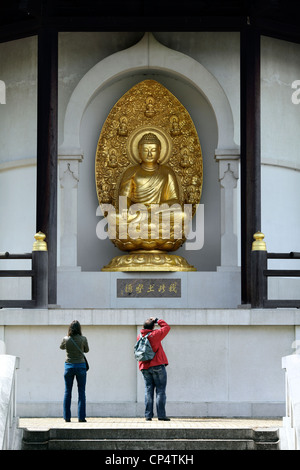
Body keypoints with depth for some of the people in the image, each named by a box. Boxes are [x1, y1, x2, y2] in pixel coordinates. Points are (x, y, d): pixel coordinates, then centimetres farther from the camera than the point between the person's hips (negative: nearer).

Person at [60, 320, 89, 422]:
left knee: (67, 392, 8)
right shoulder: (83, 339, -10)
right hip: (80, 366, -1)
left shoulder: (66, 339, -7)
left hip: (69, 366, 1)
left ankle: (67, 417, 5)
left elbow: (62, 347, 14)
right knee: (81, 392, 4)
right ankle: (81, 417, -1)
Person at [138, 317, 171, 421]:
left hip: (145, 367, 5)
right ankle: (161, 415, -5)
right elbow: (166, 327, 1)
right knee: (160, 391, -1)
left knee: (148, 390, 7)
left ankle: (148, 415, 2)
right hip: (157, 365, -5)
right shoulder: (155, 334, -10)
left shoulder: (139, 337, 5)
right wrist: (157, 321, 11)